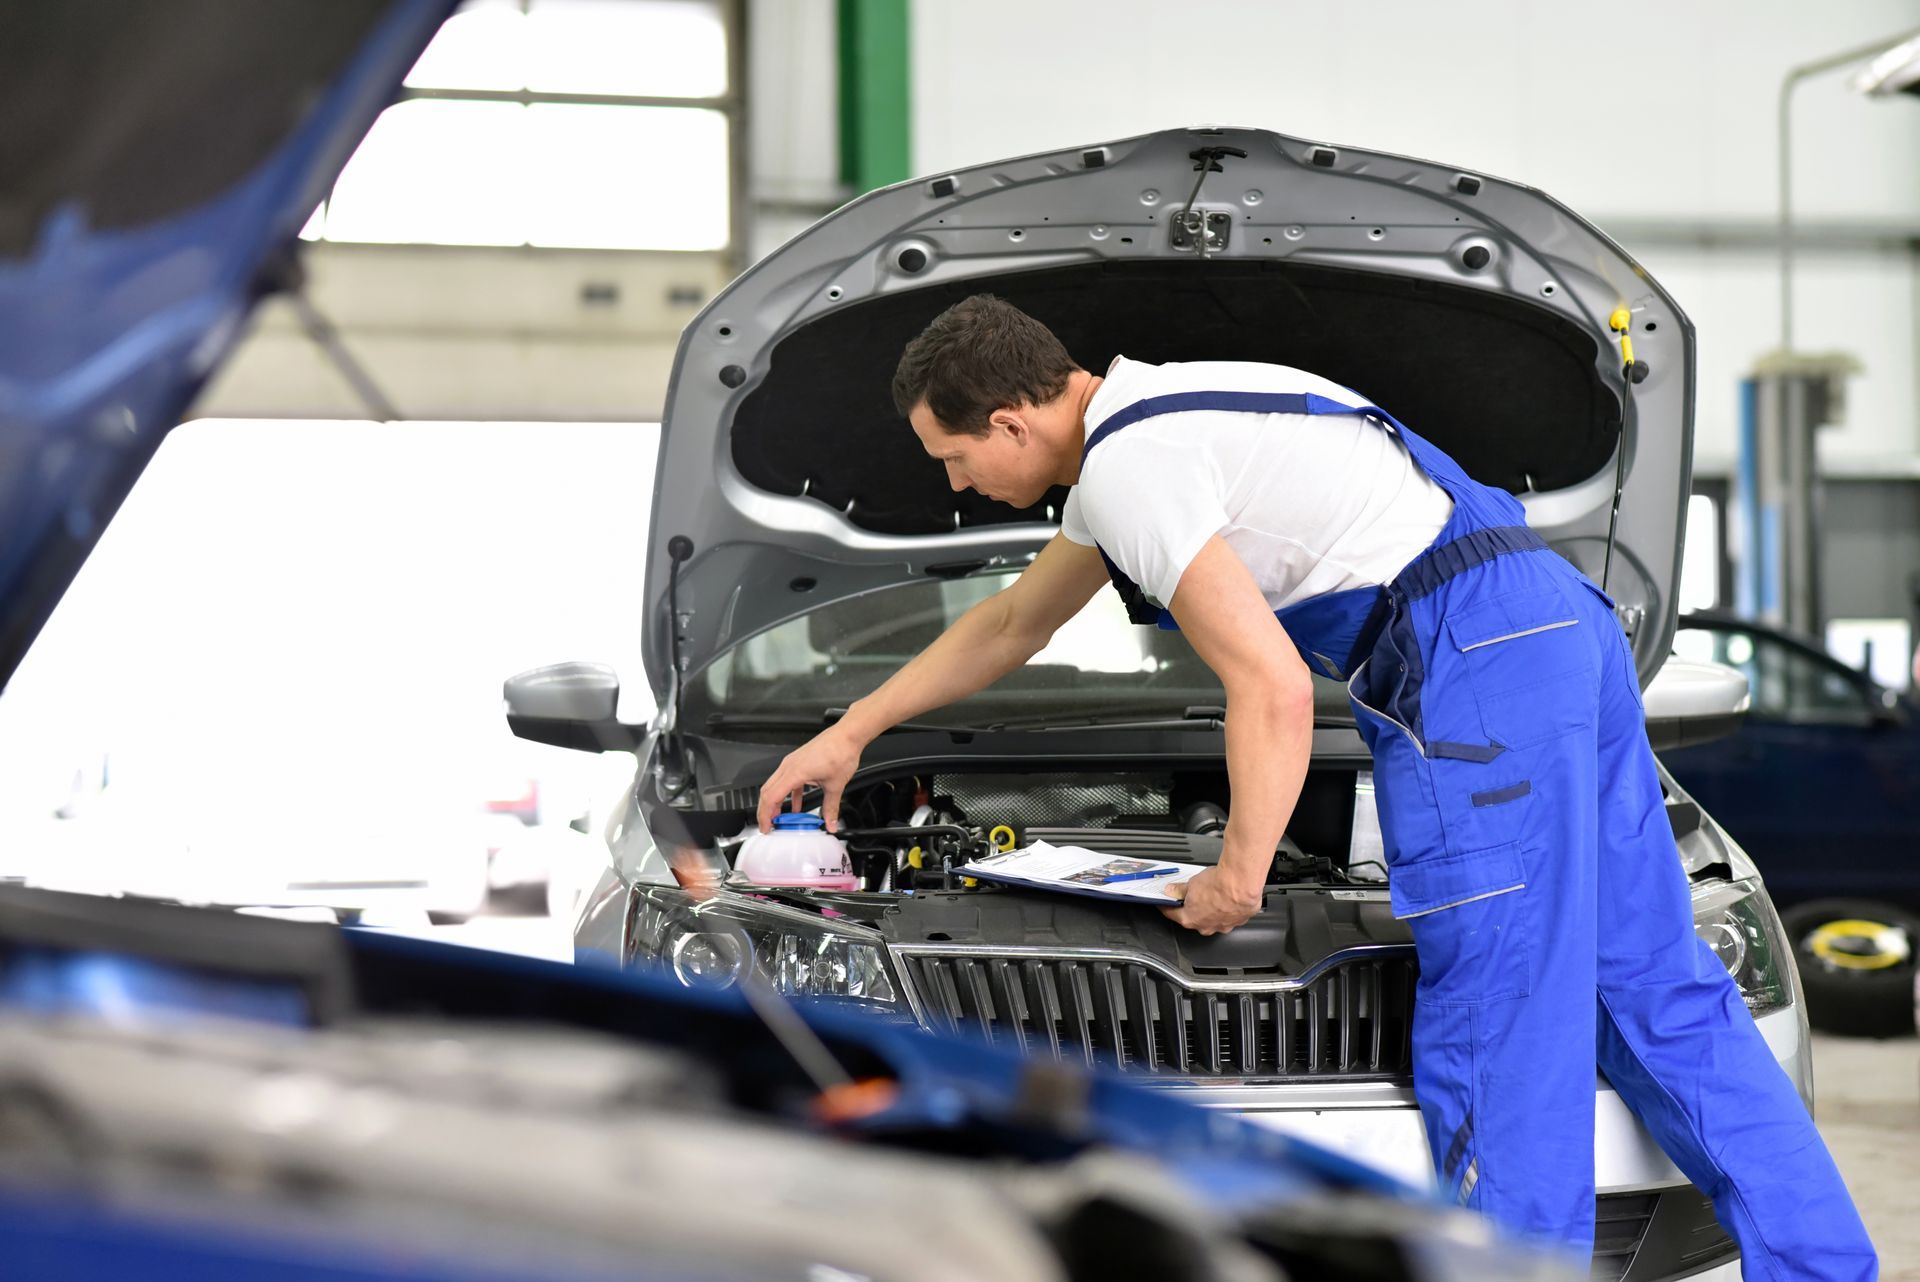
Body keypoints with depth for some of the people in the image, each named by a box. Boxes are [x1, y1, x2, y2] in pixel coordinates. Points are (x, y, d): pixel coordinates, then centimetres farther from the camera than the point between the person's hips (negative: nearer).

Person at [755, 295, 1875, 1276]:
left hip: (1478, 670, -10)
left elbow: (1274, 689, -14)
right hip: (1564, 622, 10)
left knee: (1498, 1034, -6)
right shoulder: (1145, 420, 24)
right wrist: (849, 734, 44)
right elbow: (1010, 627, 37)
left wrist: (1239, 877, -2)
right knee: (1661, 994, 10)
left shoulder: (1129, 467, -9)